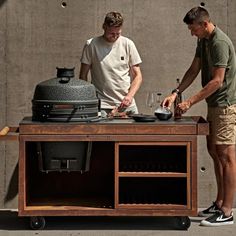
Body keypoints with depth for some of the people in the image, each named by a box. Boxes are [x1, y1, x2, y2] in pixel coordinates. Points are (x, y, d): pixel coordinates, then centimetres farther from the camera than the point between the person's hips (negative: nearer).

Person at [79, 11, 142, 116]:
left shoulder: (128, 44, 5)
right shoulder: (91, 45, 1)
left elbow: (137, 76, 7)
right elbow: (83, 76, 5)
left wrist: (130, 96, -10)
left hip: (127, 105, 2)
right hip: (102, 105, -2)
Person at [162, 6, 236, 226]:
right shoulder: (203, 41, 11)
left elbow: (217, 81, -22)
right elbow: (194, 70, 13)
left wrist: (190, 102, -21)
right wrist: (176, 92, 0)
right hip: (214, 105, 10)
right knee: (214, 152, 14)